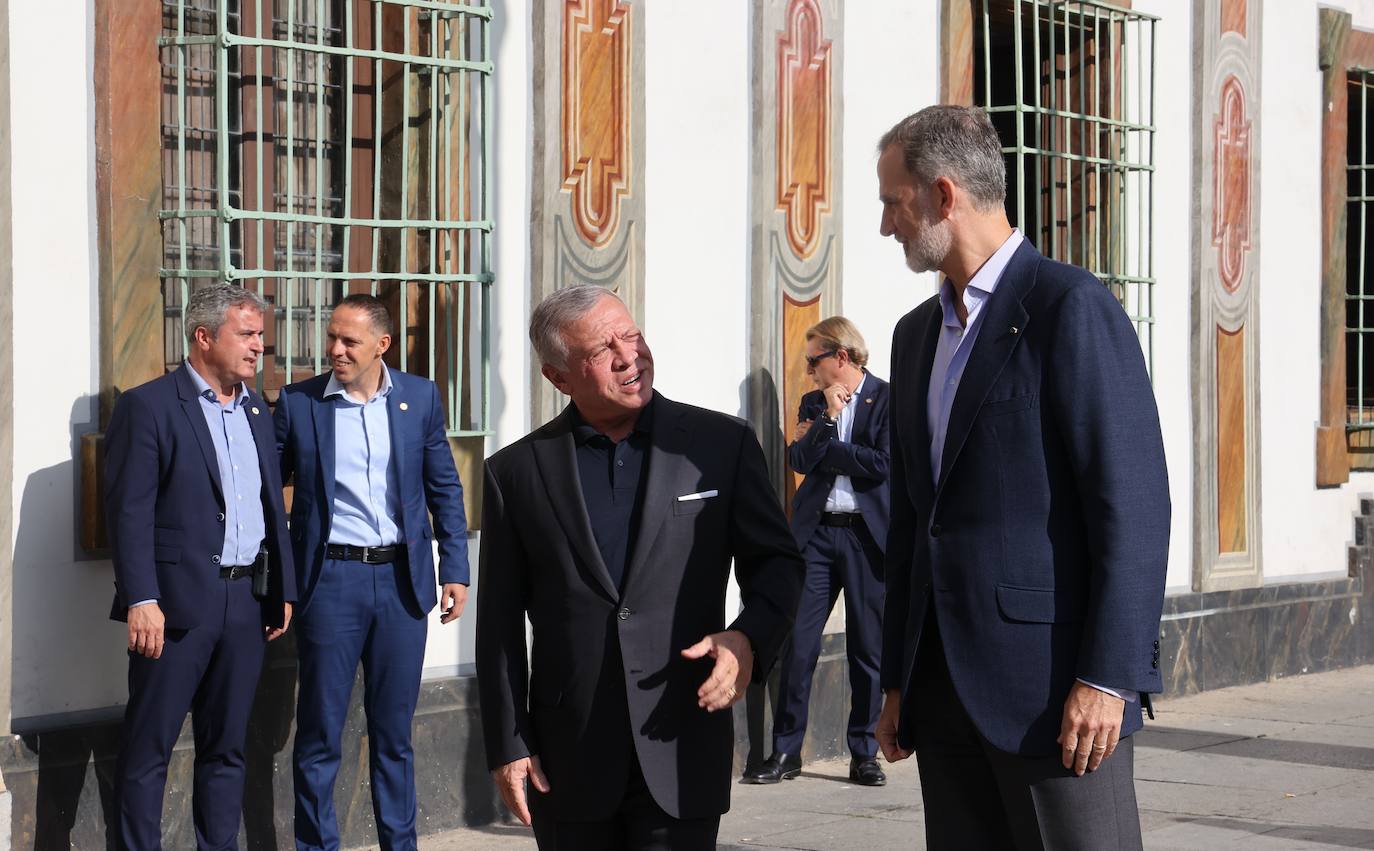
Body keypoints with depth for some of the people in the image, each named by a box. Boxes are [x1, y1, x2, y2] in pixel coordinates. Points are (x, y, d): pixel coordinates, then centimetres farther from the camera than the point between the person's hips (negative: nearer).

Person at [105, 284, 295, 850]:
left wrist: (282, 589, 13)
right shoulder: (148, 406, -6)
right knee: (148, 748, 0)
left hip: (246, 605, 6)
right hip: (177, 604, -6)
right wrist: (141, 600, -18)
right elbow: (129, 512, -11)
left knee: (226, 748, 12)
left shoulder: (256, 410, 15)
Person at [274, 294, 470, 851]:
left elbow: (445, 488, 9)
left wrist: (455, 569, 4)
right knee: (320, 735, 3)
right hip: (330, 580, -1)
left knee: (394, 731, 11)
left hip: (402, 579, 2)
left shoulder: (420, 397, 4)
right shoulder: (298, 402, -1)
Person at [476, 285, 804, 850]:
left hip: (681, 751, -1)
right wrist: (507, 745, 2)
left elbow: (776, 563, 9)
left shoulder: (722, 444, 3)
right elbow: (500, 622, 6)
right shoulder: (517, 471, 5)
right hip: (568, 764, 1)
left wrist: (749, 639, -12)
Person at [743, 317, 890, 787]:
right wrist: (829, 415, -9)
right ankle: (785, 751, 5)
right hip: (816, 533, 3)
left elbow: (882, 464, -12)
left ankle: (864, 753, 13)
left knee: (867, 648, 3)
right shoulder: (814, 403, 14)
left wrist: (822, 451, -5)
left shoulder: (887, 399, 0)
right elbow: (800, 458, 0)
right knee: (797, 642, -2)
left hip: (867, 535, -3)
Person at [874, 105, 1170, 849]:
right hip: (946, 684, 7)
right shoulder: (917, 333, 17)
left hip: (1052, 684, -7)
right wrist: (898, 678, 18)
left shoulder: (1072, 308, -8)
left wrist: (1109, 677, -17)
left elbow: (1134, 503, -13)